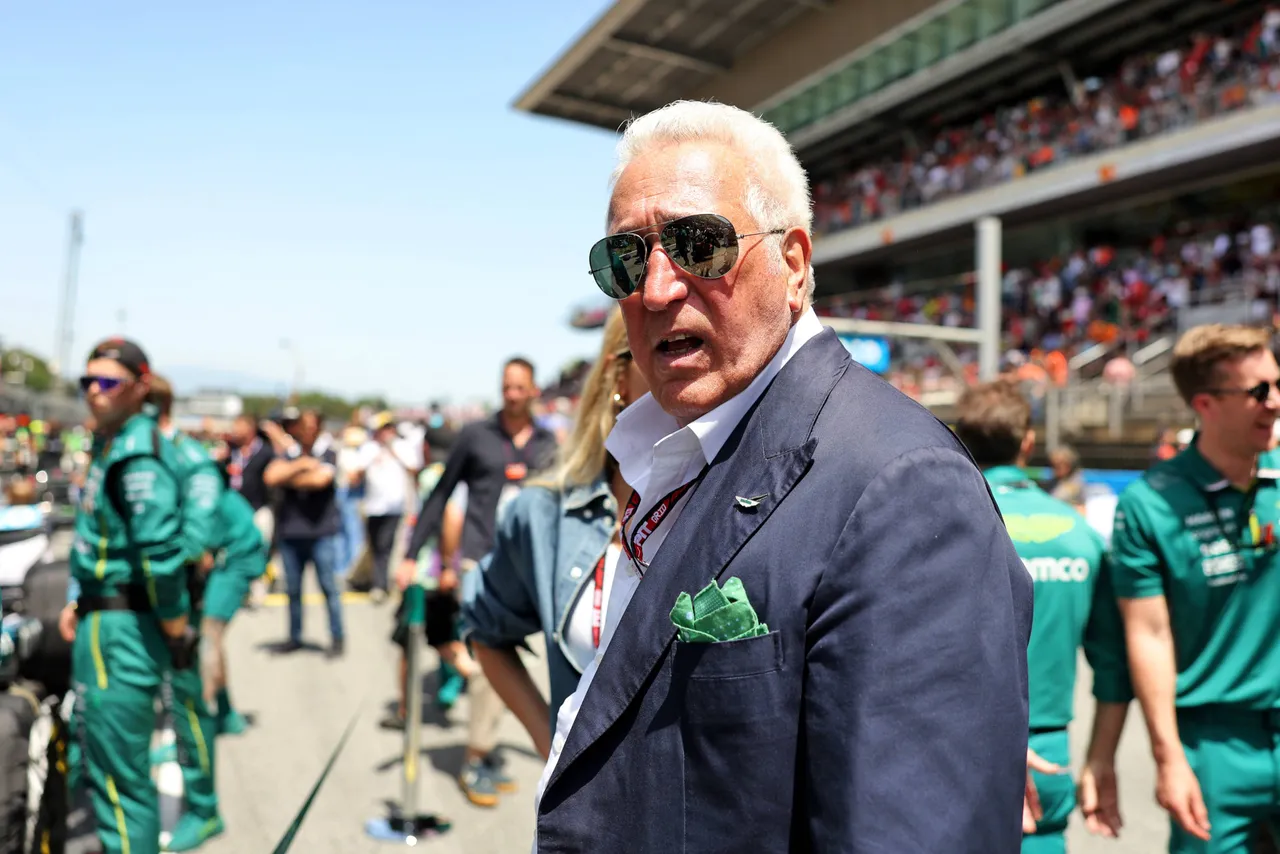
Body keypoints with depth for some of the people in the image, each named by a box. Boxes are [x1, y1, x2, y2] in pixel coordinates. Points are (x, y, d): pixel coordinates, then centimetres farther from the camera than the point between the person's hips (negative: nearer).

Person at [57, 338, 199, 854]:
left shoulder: (138, 455, -21)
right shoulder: (109, 444, 13)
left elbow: (161, 552, -28)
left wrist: (175, 629, -20)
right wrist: (80, 602, 17)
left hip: (122, 630, -11)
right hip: (102, 618, 11)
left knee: (117, 773, -2)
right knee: (101, 758, 24)